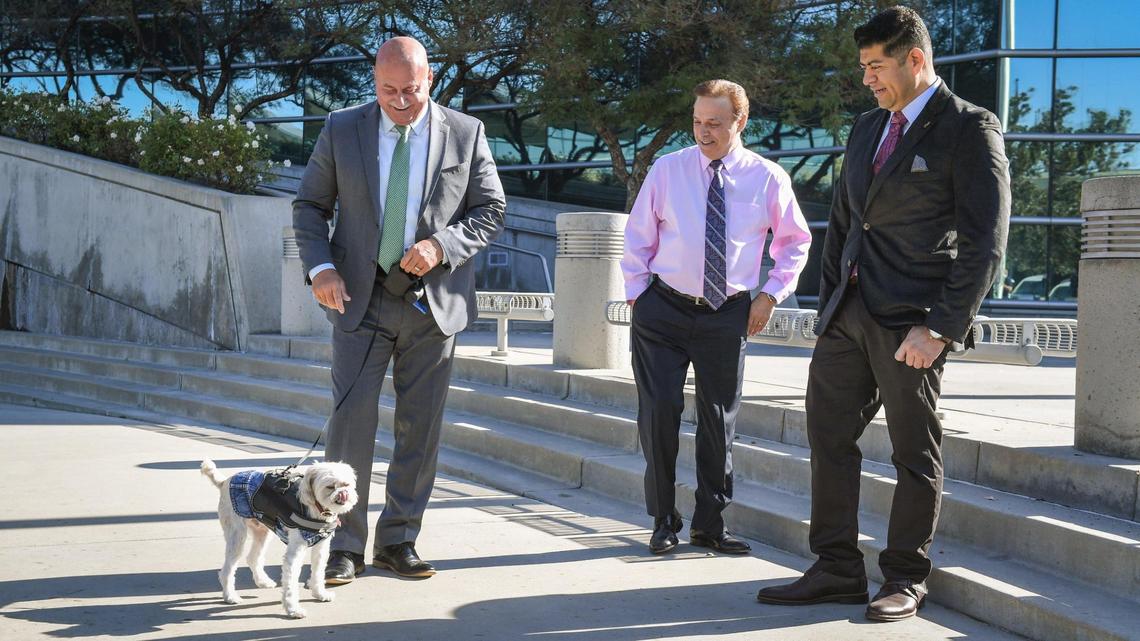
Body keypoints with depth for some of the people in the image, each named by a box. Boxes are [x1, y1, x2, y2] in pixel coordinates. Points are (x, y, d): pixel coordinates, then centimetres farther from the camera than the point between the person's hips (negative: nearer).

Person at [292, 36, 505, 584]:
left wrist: (442, 245, -14)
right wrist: (320, 267, -11)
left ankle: (398, 540, 18)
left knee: (420, 427, 6)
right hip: (360, 298, 0)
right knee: (351, 420, -5)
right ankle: (344, 544, 5)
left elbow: (490, 209, 3)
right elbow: (309, 206, 6)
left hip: (433, 301, 1)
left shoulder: (465, 134, 0)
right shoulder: (341, 129, 2)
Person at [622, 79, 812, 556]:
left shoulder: (768, 178, 0)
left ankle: (709, 524, 22)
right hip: (663, 310, -1)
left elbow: (795, 241, 13)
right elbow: (638, 235, 6)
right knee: (658, 412, -4)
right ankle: (663, 521, 11)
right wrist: (636, 295, 1)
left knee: (719, 419, 8)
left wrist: (771, 294, 3)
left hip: (728, 315, 1)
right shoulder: (667, 169, -1)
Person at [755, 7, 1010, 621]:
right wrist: (829, 306, 13)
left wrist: (941, 328, -16)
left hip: (910, 321, -7)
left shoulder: (970, 129, -6)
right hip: (849, 316, 7)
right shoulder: (867, 128, 16)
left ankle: (905, 580, 14)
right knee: (828, 437, 7)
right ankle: (837, 570, 17)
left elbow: (984, 242, -11)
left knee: (915, 454, 3)